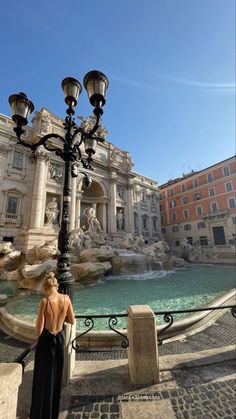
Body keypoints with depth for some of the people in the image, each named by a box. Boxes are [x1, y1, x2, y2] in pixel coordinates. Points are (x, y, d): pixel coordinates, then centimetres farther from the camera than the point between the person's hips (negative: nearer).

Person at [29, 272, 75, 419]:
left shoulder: (45, 301, -24)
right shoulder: (66, 299, -12)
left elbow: (38, 331, -18)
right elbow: (72, 320, 0)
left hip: (46, 340, -4)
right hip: (60, 339, 4)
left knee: (43, 378, 19)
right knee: (56, 376, 26)